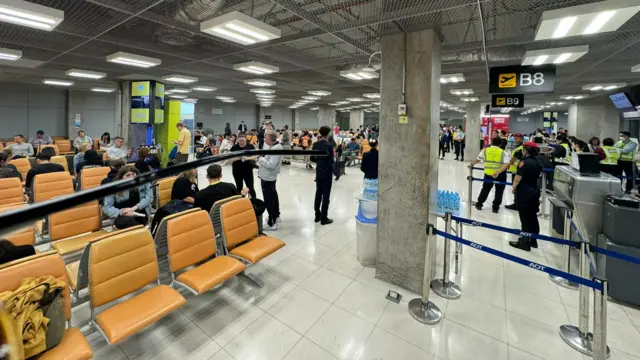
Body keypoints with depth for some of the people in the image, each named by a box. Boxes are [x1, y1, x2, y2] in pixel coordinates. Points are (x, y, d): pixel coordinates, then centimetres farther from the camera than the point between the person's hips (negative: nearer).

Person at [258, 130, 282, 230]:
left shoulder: (276, 149, -24)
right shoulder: (272, 146, 8)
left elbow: (271, 165, -30)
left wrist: (260, 159, -18)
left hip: (268, 177, -11)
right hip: (269, 176, 11)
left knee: (268, 200, -7)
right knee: (273, 196, 22)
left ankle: (271, 223, 0)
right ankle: (276, 215, 39)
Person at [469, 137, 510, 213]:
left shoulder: (485, 150, -1)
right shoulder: (503, 152, -5)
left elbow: (478, 159, 10)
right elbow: (506, 164, -18)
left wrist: (471, 164, 27)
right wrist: (498, 172, -25)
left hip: (488, 173, 2)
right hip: (500, 174, -2)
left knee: (485, 189, 19)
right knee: (499, 191, 12)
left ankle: (479, 204, 24)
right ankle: (495, 207, 18)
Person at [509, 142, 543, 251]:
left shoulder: (524, 162, -17)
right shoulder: (537, 163, 7)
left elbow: (518, 177, -19)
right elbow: (537, 176, 12)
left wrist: (514, 186, -5)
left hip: (524, 192, -7)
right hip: (534, 190, 7)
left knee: (525, 217, -1)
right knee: (532, 216, 15)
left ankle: (525, 242, 7)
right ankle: (533, 240, 26)